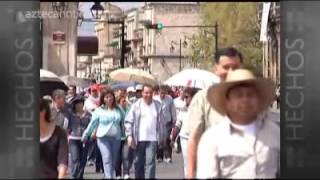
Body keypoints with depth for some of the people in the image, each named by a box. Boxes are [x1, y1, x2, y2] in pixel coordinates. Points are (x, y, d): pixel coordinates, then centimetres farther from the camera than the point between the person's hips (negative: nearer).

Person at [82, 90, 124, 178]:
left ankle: (107, 176, 21)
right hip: (103, 137, -3)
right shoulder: (99, 110, 2)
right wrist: (85, 135, 7)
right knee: (107, 159, -15)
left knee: (113, 160, 7)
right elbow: (92, 124, 5)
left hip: (116, 138, 3)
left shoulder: (118, 110, 8)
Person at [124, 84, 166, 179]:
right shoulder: (136, 105, 1)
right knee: (139, 162, 10)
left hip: (152, 138, 0)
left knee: (150, 161, -9)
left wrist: (162, 137, 12)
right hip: (139, 138, 0)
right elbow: (128, 121, 1)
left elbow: (161, 122, 13)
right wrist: (129, 136, -8)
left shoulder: (157, 105, 6)